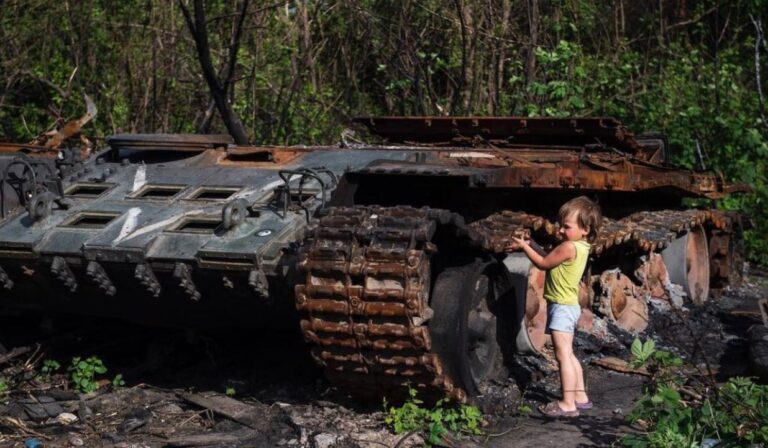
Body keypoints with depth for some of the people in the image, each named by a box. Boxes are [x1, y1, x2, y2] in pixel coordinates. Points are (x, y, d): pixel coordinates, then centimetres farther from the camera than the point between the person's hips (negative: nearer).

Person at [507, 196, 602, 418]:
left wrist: (524, 246, -1)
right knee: (568, 355, 18)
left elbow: (543, 263, -11)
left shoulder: (569, 247, -20)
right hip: (568, 306, 10)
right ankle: (580, 396, 24)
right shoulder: (580, 246, 9)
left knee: (563, 355, -9)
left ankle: (568, 404, -9)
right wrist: (530, 247, 7)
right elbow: (550, 260, 14)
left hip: (562, 307, -10)